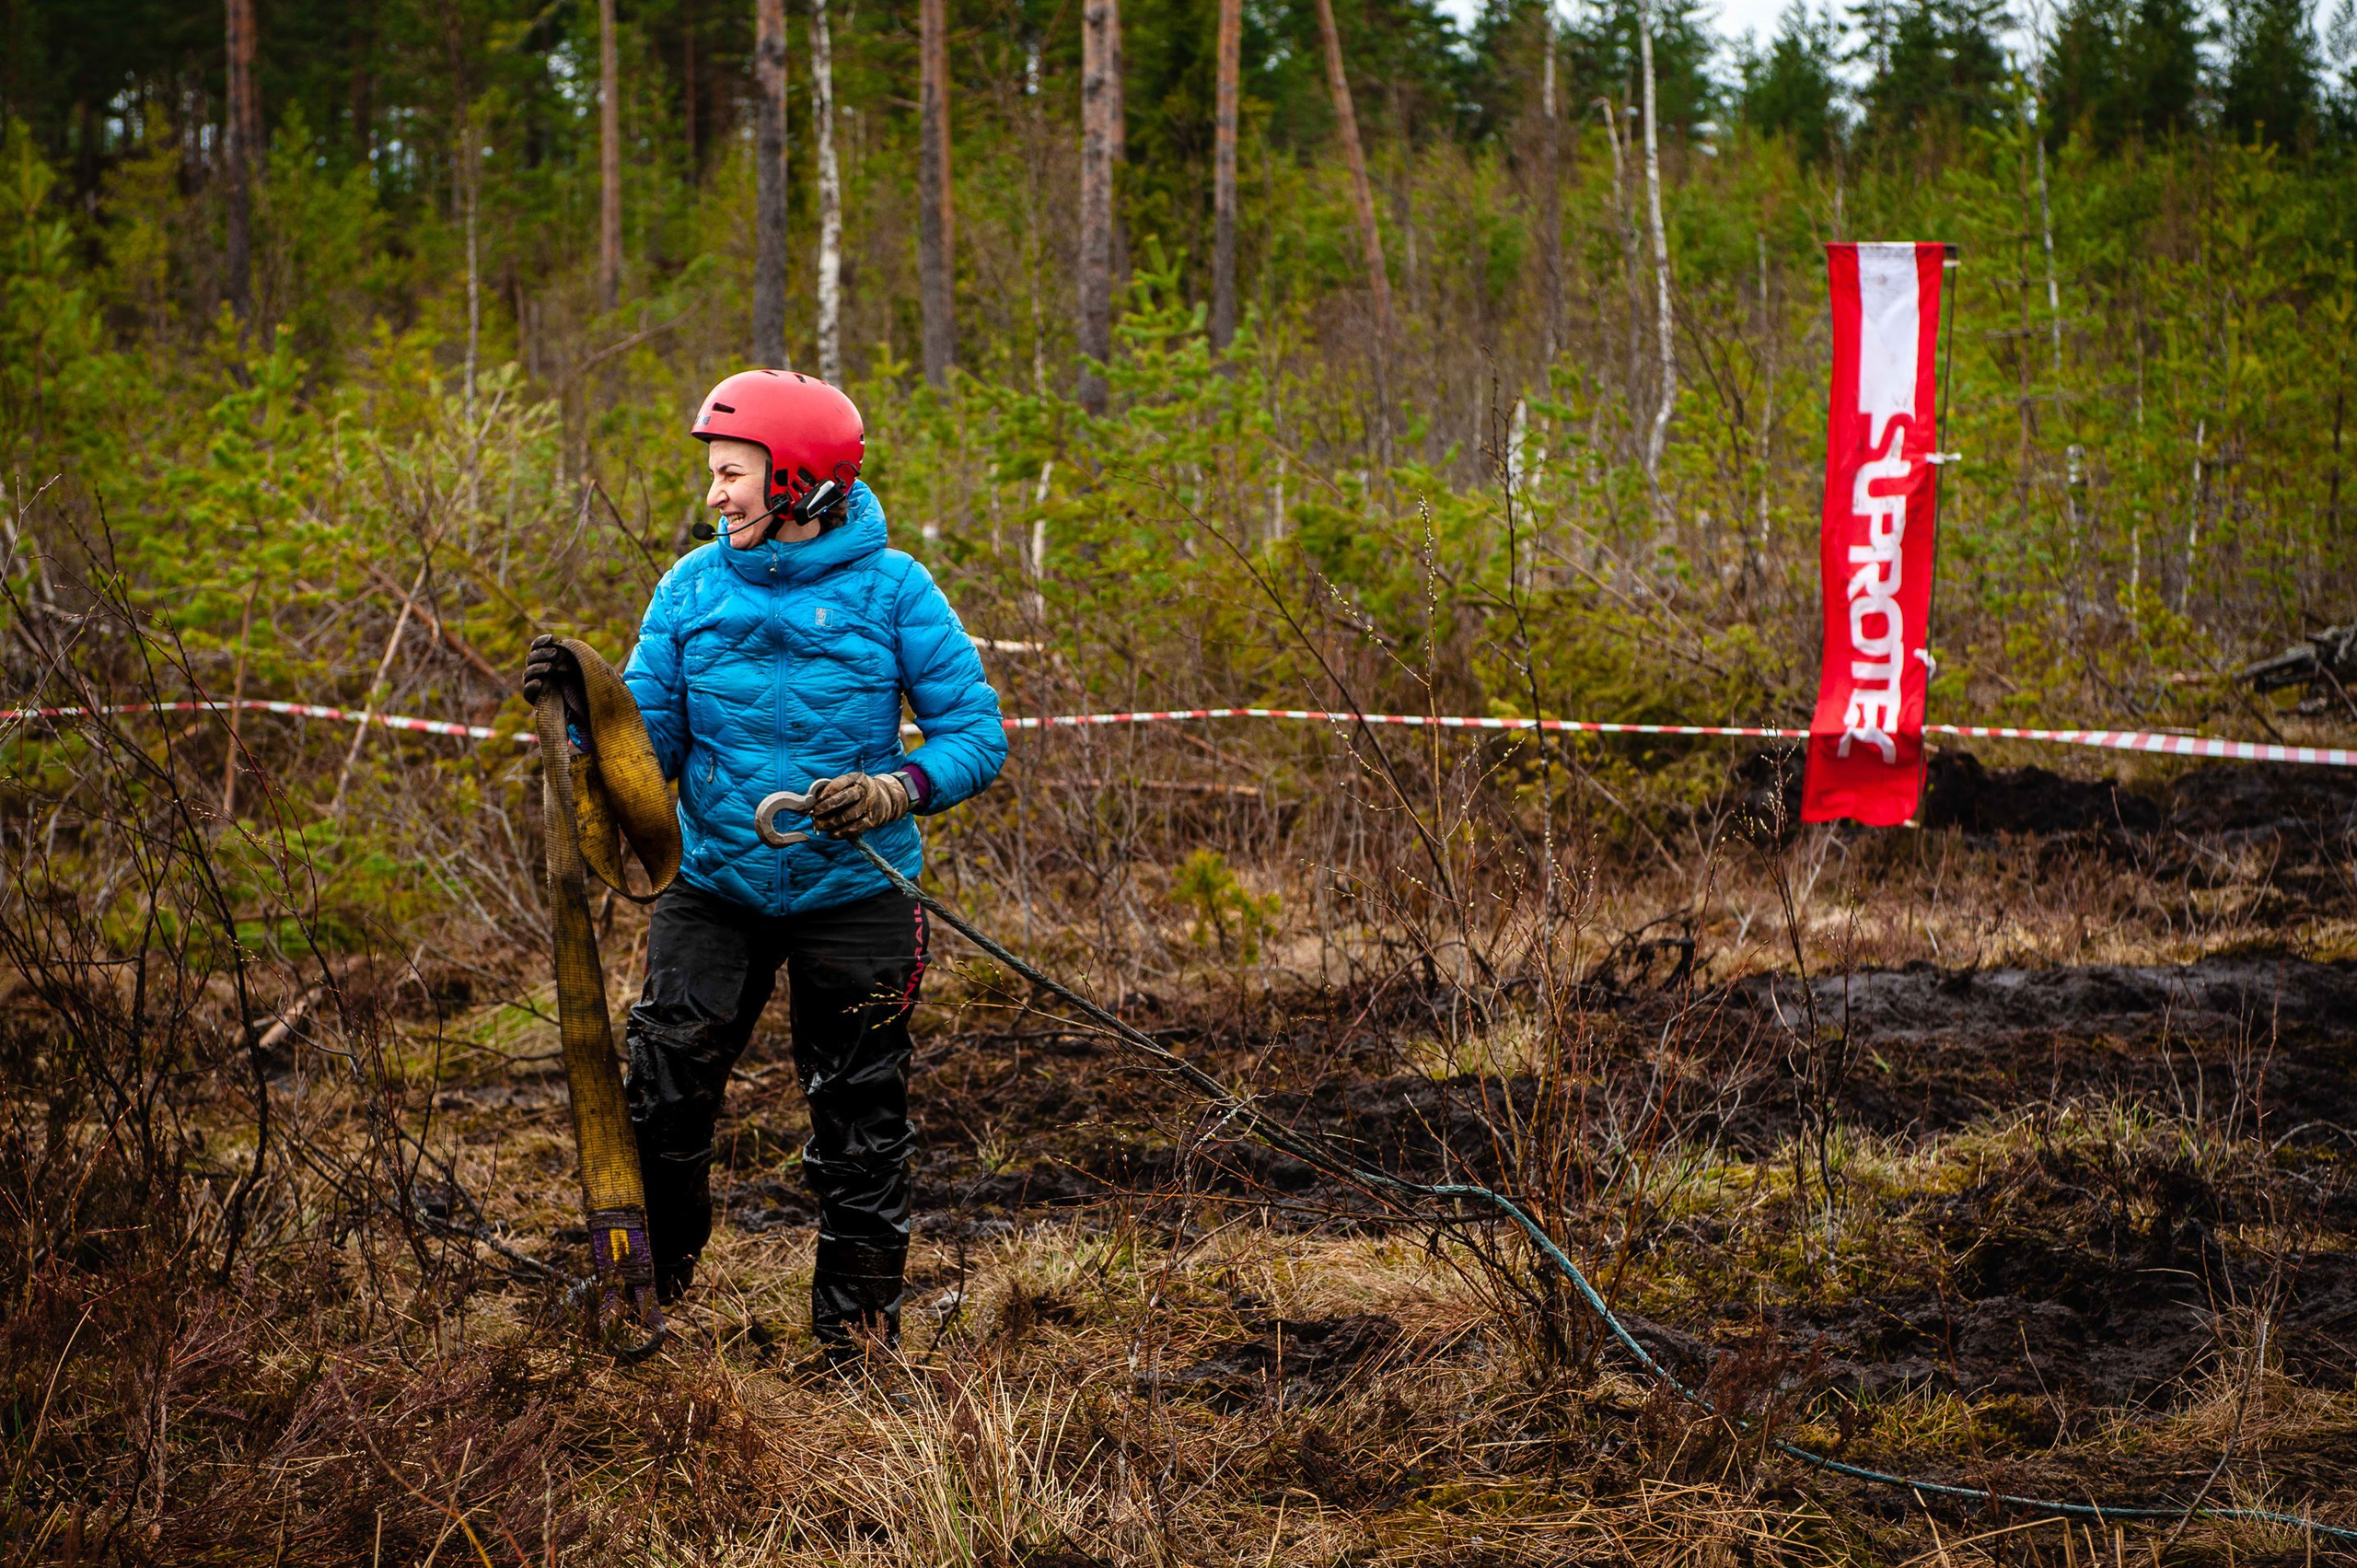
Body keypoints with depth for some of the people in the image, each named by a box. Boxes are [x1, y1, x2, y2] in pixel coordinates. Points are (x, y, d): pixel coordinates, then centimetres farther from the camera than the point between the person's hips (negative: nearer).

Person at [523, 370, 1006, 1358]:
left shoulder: (890, 589, -8)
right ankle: (643, 1287, 12)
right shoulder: (694, 586, 1)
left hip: (854, 895, -2)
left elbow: (977, 734, -7)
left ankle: (854, 1331, 21)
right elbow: (650, 746, 2)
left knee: (859, 1123, 6)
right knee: (658, 1094, -9)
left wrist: (898, 790, -25)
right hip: (716, 886, 2)